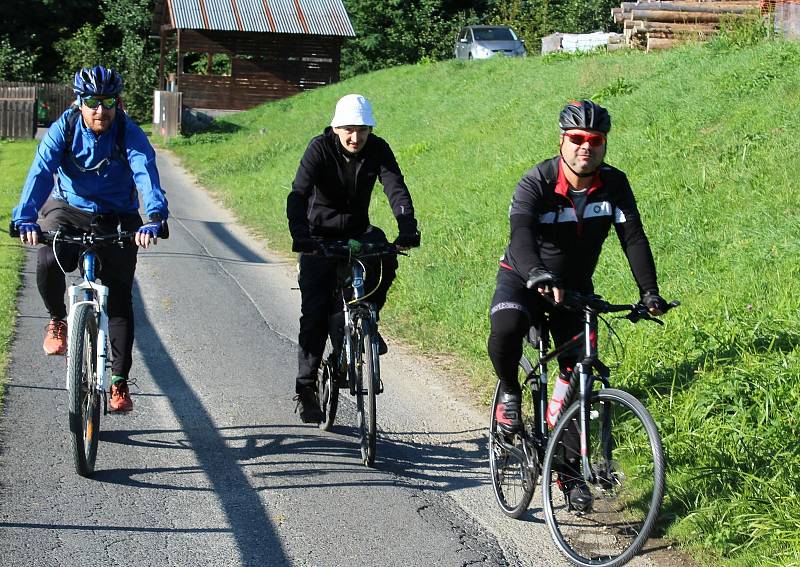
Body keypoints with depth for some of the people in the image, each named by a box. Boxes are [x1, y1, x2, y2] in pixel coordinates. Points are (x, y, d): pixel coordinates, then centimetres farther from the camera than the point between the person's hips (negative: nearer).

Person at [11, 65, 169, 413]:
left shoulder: (129, 133, -16)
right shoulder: (63, 129, -14)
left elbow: (146, 173, -31)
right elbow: (40, 172, -26)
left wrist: (155, 218, -50)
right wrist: (25, 218, -43)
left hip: (116, 219, 0)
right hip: (68, 210, 0)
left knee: (119, 299, -5)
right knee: (48, 263, -30)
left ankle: (119, 383, 3)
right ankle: (58, 320, 1)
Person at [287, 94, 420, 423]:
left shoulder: (378, 149, -10)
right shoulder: (320, 148, -17)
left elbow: (396, 188, -22)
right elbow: (298, 194, -28)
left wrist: (407, 227, -40)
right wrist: (299, 235, -44)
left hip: (357, 232, 2)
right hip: (320, 236, -2)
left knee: (385, 257, -31)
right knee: (314, 312, -10)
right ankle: (306, 388, -1)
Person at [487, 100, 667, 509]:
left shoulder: (613, 184, -12)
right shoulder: (536, 183, -24)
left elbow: (633, 239, -17)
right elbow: (522, 234, -39)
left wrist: (649, 292, -30)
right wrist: (536, 275, -59)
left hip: (575, 286, 4)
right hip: (522, 278, -3)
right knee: (506, 329, -36)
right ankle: (509, 393, -5)